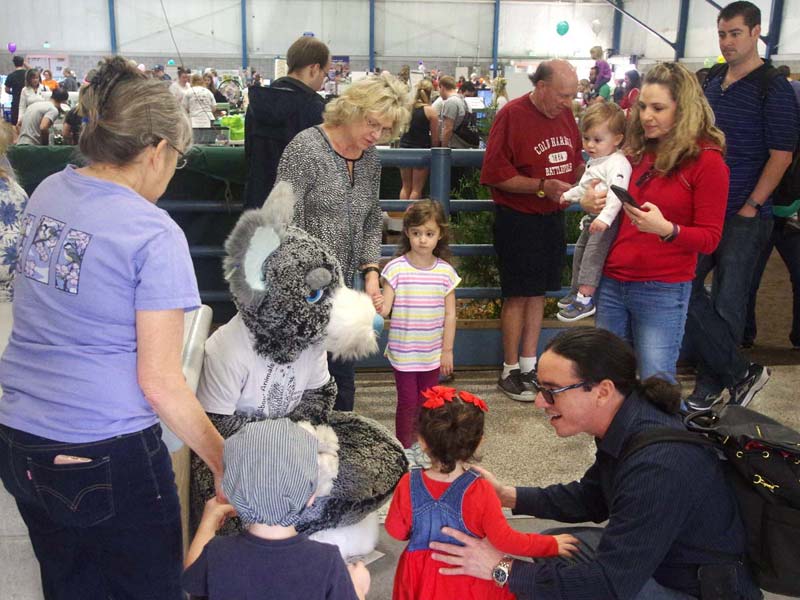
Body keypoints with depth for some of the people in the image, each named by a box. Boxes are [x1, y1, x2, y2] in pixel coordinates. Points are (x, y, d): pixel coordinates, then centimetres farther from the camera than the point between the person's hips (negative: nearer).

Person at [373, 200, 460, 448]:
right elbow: (386, 307, -14)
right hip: (403, 352, -3)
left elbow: (449, 314, 2)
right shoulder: (396, 268, -11)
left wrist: (447, 350, 3)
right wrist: (379, 307, -38)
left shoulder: (445, 272, -3)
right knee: (408, 402, 2)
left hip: (432, 353, 3)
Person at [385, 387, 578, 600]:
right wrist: (552, 545, -9)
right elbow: (504, 540, -21)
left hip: (421, 577, 3)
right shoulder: (480, 492, -26)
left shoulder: (408, 485, -19)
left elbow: (395, 531, -5)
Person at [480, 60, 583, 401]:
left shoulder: (565, 113, 6)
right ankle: (510, 370, 15)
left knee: (538, 292, 13)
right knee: (518, 295, 1)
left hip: (552, 217, 7)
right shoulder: (512, 115, -15)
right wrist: (543, 186, -22)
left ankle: (529, 365, 25)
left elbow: (575, 159, 18)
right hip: (517, 219, -7)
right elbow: (496, 174, -18)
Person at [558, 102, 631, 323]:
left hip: (606, 220, -11)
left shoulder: (617, 163, -20)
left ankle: (585, 300, -9)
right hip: (592, 217, 11)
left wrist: (605, 217, -43)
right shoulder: (594, 161, 13)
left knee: (593, 255, -13)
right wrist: (567, 195, 27)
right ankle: (577, 291, 34)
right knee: (580, 251, 19)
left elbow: (616, 193, -33)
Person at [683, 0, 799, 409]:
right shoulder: (712, 83, 11)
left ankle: (712, 383, 18)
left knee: (727, 303, 0)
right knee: (685, 288, 2)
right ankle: (740, 373, 16)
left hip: (744, 217, -6)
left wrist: (749, 208, -14)